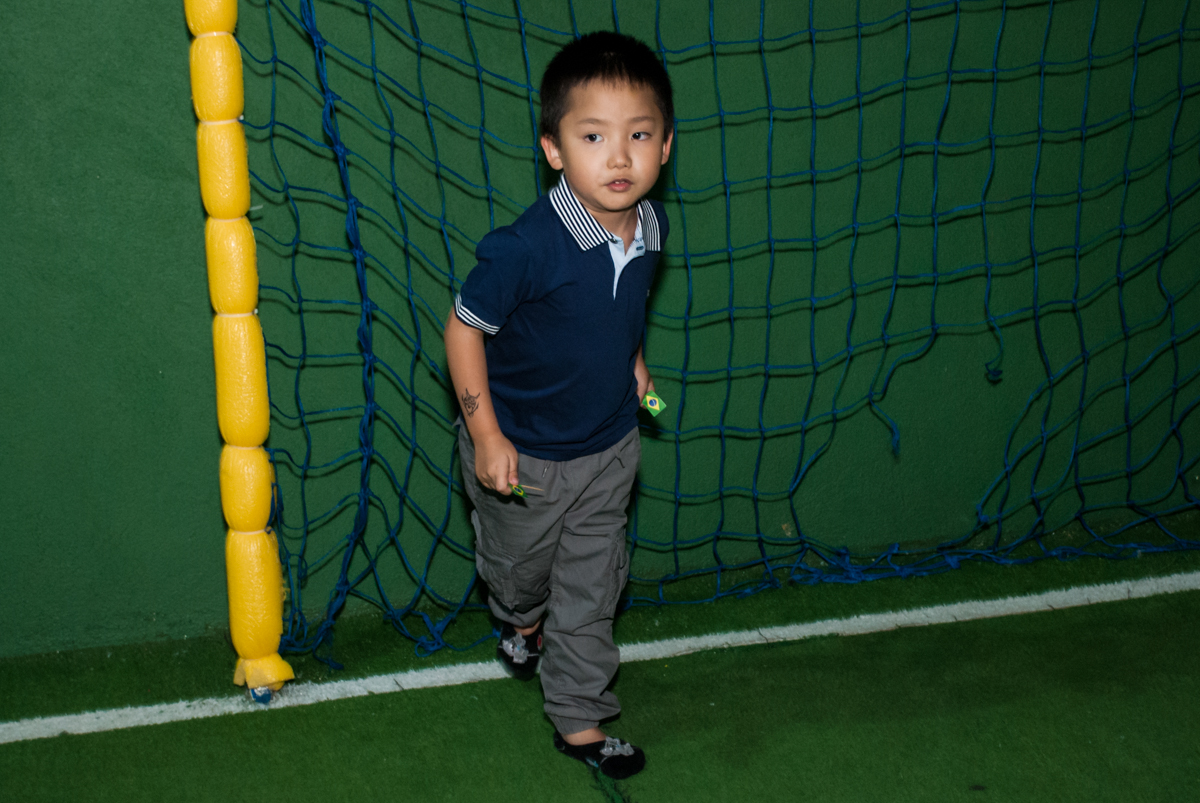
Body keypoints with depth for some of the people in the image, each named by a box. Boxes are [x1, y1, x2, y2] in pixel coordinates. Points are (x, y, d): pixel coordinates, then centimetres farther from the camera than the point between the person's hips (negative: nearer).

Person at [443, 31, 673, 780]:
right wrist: (486, 437, -19)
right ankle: (522, 622, 57)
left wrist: (631, 358, 5)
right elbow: (464, 327, -20)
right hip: (524, 454, -4)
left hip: (610, 446, 5)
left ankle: (580, 718, 32)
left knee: (593, 587, 15)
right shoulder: (527, 247, -31)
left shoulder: (650, 226, -10)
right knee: (520, 568, 22)